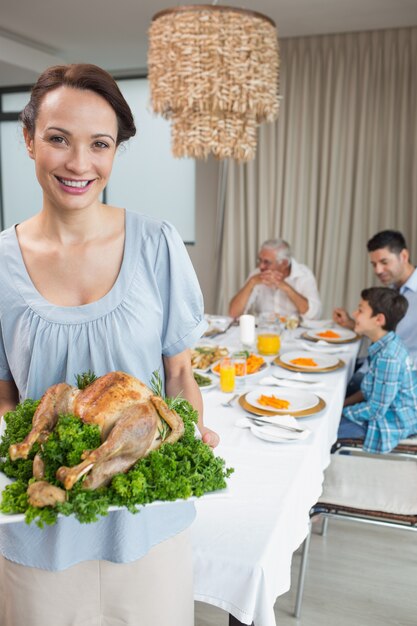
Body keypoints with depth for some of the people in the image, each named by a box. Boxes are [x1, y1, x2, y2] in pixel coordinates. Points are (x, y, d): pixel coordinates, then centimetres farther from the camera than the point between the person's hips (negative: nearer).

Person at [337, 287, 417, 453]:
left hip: (392, 424, -9)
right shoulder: (386, 345, 0)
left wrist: (341, 411, -11)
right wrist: (343, 403, 4)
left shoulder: (388, 357, -28)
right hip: (383, 410, 9)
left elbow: (376, 410, -24)